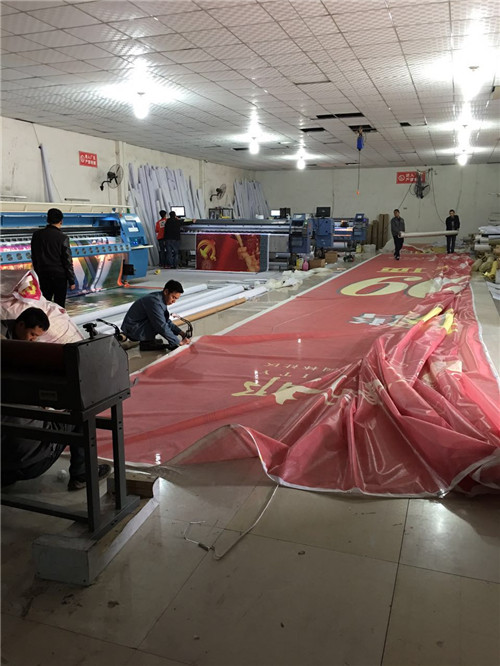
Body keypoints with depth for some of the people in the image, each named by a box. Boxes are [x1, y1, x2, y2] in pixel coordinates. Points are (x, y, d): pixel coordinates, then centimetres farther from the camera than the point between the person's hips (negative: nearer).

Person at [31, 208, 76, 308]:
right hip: (59, 275, -4)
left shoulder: (37, 235, 0)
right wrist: (72, 281, -6)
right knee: (59, 304, 5)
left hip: (43, 275, 4)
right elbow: (67, 262, -13)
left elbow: (34, 258, 8)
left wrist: (37, 273, 19)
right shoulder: (62, 238, -14)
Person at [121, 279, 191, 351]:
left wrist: (180, 332, 3)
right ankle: (147, 342, -7)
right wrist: (178, 342, -20)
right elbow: (162, 327, -26)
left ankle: (147, 340, 6)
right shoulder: (155, 302, -25)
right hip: (133, 331, -10)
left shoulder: (160, 299, 5)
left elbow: (167, 321, 14)